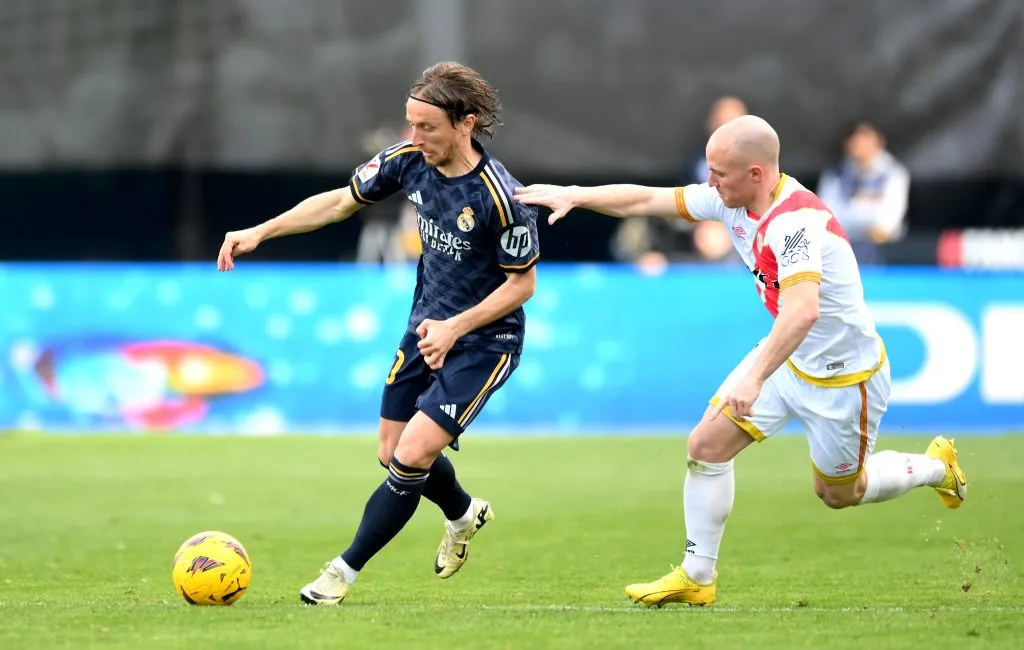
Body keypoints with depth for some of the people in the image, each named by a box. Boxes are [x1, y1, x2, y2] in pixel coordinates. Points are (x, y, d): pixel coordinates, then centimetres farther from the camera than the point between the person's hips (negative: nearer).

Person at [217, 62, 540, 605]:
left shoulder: (499, 197, -28)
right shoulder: (410, 160, -10)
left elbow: (522, 282, -16)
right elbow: (341, 201, 4)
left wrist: (455, 328, -23)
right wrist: (260, 232, -3)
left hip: (483, 341, -7)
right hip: (427, 326, 7)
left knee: (412, 458, -15)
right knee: (392, 455, 14)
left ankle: (345, 571, 1)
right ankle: (463, 514, 45)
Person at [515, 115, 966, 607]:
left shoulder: (793, 221, -34)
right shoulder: (730, 200, -8)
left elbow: (804, 311, -47)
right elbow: (646, 199, 1)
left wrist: (756, 378, -53)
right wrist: (573, 195, -6)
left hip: (844, 377, -8)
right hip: (789, 359, 8)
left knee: (838, 494, 13)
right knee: (705, 446, -2)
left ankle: (935, 465, 39)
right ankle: (696, 577, 10)